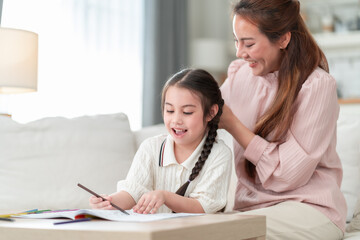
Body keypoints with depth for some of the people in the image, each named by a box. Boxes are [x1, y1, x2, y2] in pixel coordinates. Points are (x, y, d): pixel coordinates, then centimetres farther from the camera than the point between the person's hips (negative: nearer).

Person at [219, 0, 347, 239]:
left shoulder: (317, 85, -11)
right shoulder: (240, 74, 7)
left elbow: (289, 173, -14)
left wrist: (232, 124, -14)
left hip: (309, 208, -5)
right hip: (251, 205, 5)